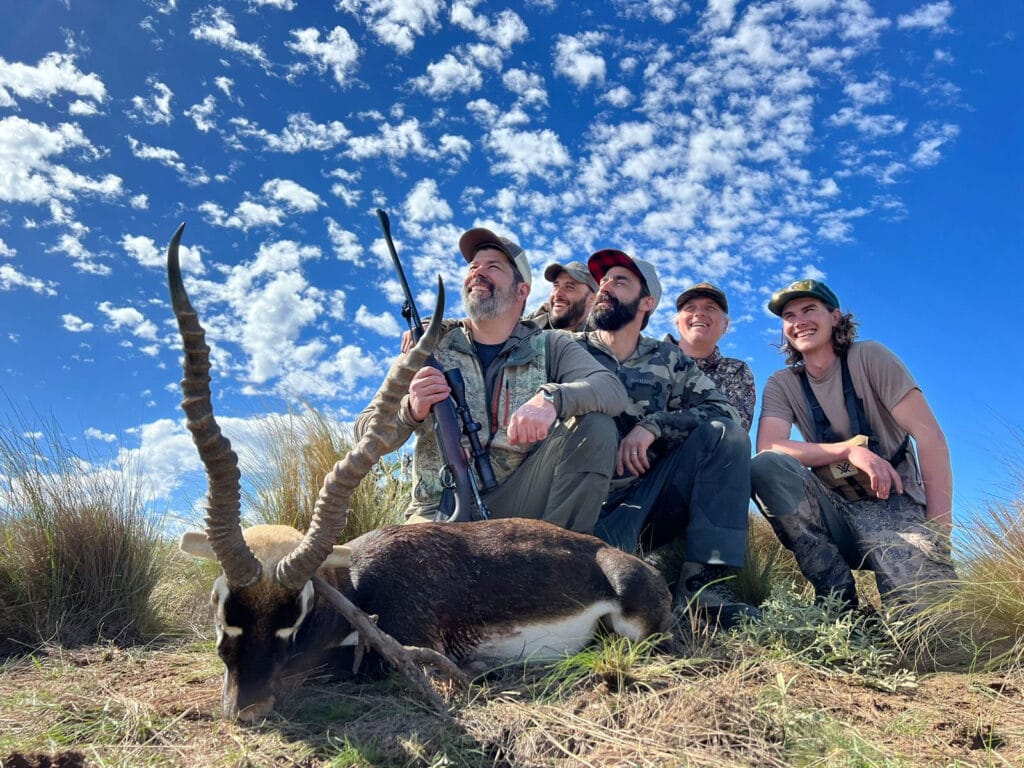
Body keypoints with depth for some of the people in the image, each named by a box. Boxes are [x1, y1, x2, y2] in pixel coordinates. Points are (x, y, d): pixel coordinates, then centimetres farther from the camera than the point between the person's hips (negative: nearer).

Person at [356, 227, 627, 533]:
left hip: (515, 505, 1)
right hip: (440, 511, 0)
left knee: (595, 425, -19)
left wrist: (551, 398, -32)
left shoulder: (549, 347, 7)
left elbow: (613, 389, -11)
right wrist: (411, 411, -19)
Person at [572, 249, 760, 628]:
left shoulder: (669, 359, 16)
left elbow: (725, 412, 2)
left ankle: (705, 581, -23)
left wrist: (653, 425, -13)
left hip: (647, 502, 4)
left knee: (724, 434, -19)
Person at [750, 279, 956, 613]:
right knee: (765, 467, -26)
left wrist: (939, 533, -17)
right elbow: (767, 447, -11)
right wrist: (851, 449, -22)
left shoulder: (868, 357, -1)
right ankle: (838, 597, -16)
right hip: (835, 511, 3)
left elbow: (930, 436, -8)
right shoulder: (782, 384, 6)